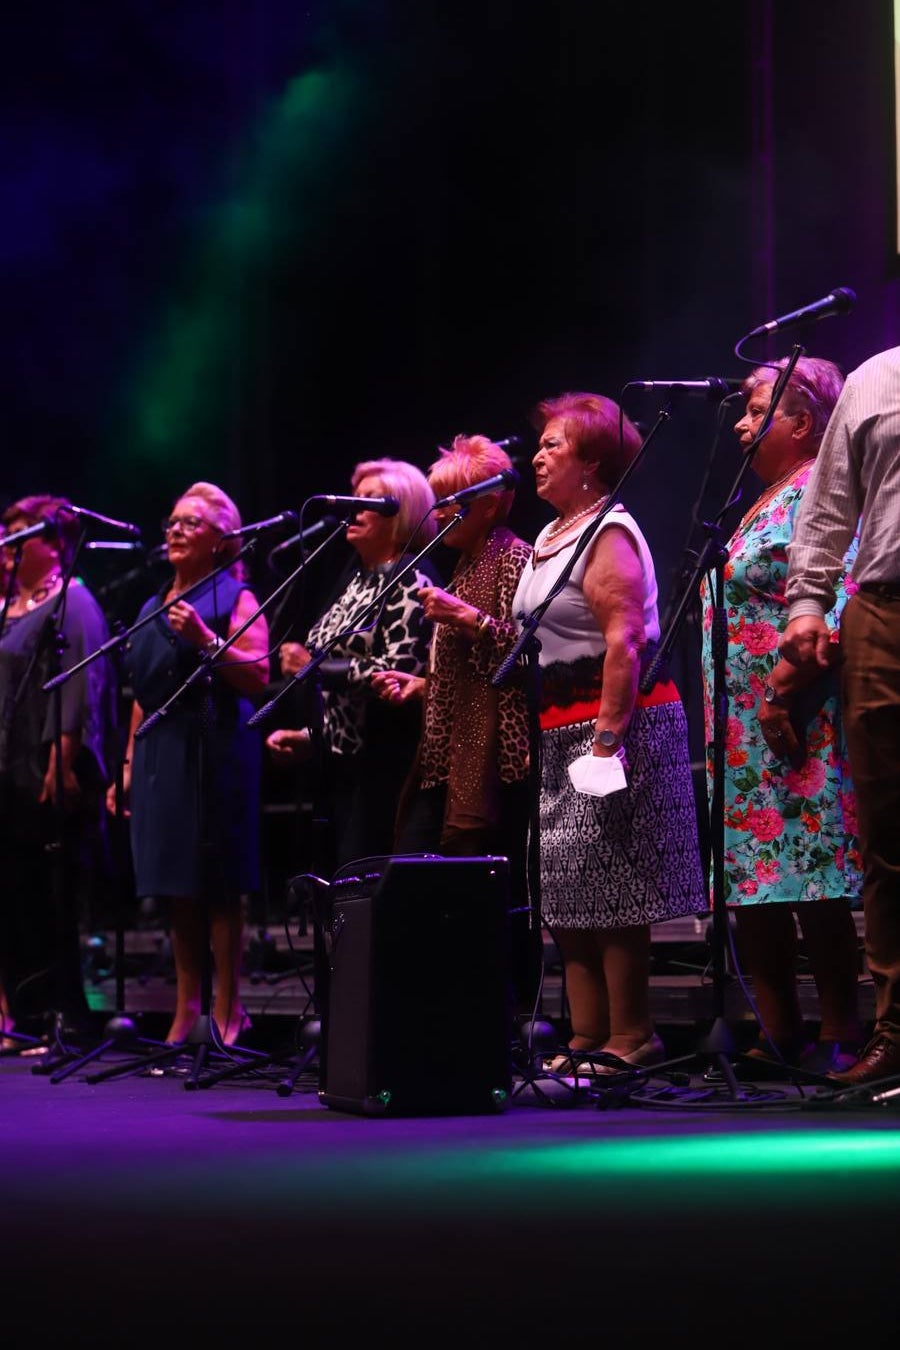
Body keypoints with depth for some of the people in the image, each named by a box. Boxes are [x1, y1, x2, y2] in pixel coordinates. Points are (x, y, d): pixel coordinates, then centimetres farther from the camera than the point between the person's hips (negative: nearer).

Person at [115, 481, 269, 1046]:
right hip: (159, 756, 7)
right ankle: (187, 1010, 11)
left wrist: (206, 640, -22)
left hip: (213, 755, -7)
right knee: (177, 891, 7)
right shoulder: (153, 608, 21)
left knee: (218, 889, -7)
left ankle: (227, 1013, -5)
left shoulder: (235, 598, 0)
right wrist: (129, 765, 17)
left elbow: (259, 676, -11)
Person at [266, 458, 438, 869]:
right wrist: (309, 735, 15)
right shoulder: (358, 581, 20)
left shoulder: (411, 577, -7)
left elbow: (401, 669, -19)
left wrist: (316, 668, -18)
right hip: (341, 761, 9)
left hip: (382, 765, -9)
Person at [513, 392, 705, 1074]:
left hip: (613, 720, -10)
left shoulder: (609, 533, -11)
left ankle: (631, 1039, -6)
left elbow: (623, 643, -20)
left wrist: (607, 737, -25)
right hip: (564, 728, 10)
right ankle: (587, 1038, 13)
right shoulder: (551, 538, 19)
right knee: (566, 891, 9)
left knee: (606, 890, -10)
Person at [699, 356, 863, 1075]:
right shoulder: (763, 504, 22)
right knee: (754, 886, 8)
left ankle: (840, 1036, -8)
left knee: (813, 886, -10)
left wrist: (783, 688, -23)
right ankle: (777, 1034, 11)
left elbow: (832, 608, -19)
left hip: (790, 726, -10)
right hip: (744, 732, 10)